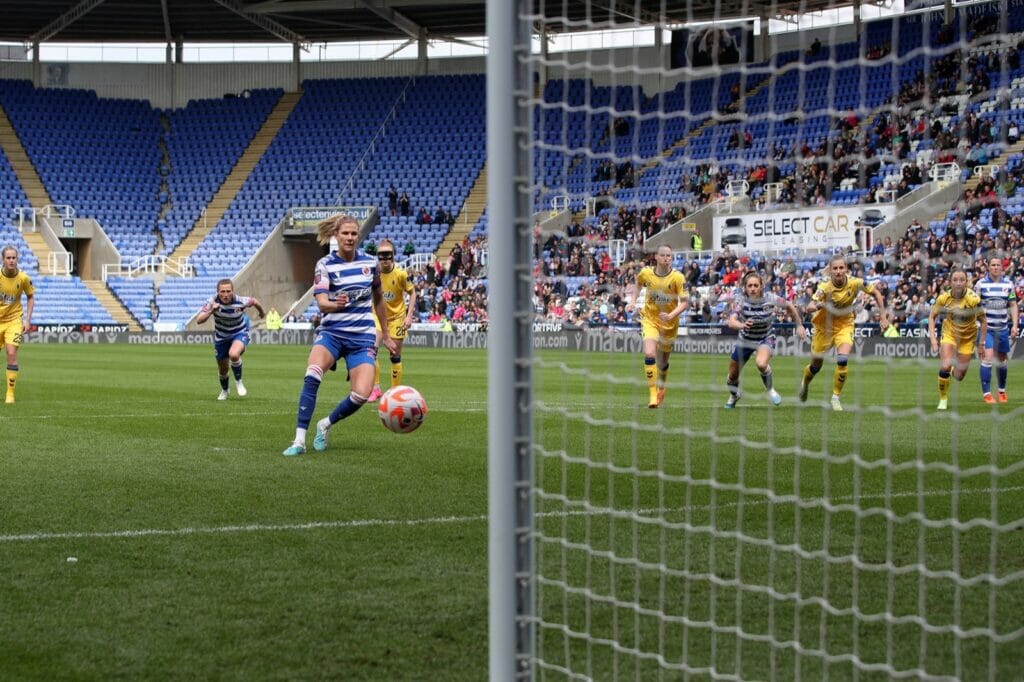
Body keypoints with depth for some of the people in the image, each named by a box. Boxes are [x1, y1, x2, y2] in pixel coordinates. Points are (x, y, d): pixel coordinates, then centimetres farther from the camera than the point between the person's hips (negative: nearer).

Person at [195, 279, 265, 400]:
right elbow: (198, 320, -31)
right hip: (221, 337, 2)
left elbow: (254, 302, -3)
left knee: (233, 354, -34)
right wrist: (211, 311, -47)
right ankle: (224, 391, 46)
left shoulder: (240, 301, -26)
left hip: (239, 333, -2)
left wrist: (262, 313, 17)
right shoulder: (213, 302, -25)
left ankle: (238, 381, -6)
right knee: (222, 369, 13)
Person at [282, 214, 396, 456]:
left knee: (361, 395, -18)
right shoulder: (325, 265, -4)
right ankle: (299, 440, -25)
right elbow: (321, 303, -17)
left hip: (362, 336, 2)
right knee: (312, 376, -31)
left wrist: (385, 335, 24)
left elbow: (378, 299, 20)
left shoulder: (370, 262, 5)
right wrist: (335, 304, -40)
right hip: (331, 332, -2)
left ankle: (325, 425, 12)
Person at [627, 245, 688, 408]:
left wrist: (671, 315, -32)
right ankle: (652, 394, -18)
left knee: (663, 362, 13)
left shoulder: (678, 278, -16)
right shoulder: (645, 273, -9)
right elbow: (639, 282, 17)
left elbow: (684, 303, -17)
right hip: (649, 319, 0)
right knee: (649, 354, -23)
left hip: (669, 323, 0)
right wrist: (634, 301, 8)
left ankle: (661, 388, 43)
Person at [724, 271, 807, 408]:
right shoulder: (740, 300, -25)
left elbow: (789, 307, -3)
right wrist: (742, 325, -60)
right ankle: (734, 396, 46)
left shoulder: (770, 298, -23)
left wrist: (799, 325, 1)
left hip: (766, 338, -2)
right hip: (745, 339, 2)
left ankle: (770, 389, -3)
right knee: (733, 376, 11)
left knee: (761, 363, -33)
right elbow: (731, 322, -39)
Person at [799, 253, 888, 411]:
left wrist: (883, 316, -5)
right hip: (824, 326, -1)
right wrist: (818, 305, -62)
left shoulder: (855, 283, -20)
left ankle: (836, 397, -4)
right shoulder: (825, 287, -26)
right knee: (816, 366, 12)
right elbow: (809, 307, -39)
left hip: (845, 325, 1)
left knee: (842, 360, -23)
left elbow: (876, 293, -2)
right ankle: (805, 384, 48)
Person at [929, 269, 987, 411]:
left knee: (958, 377, 2)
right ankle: (943, 399, 3)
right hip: (949, 333, 1)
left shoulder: (973, 299, -27)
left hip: (968, 337, -1)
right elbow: (932, 316, -3)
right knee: (945, 367, -20)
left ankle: (953, 371, 42)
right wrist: (933, 339, -12)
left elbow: (983, 322, -15)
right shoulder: (944, 298, -19)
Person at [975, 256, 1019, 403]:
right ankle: (986, 393, -12)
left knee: (1002, 360, 12)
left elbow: (1013, 305, 6)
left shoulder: (1008, 284, 3)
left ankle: (1002, 391, 30)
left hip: (1002, 328, 3)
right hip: (986, 327, -3)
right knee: (987, 358, -16)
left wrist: (1015, 325, -3)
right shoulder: (981, 284, -5)